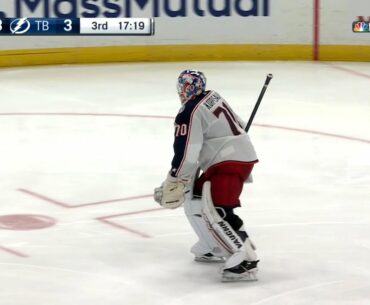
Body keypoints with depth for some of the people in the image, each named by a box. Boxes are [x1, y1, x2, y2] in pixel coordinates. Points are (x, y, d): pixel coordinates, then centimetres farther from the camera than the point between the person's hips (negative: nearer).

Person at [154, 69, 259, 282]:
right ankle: (215, 248, 27)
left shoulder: (190, 113, -14)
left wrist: (173, 185, -10)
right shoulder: (214, 97, 13)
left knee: (214, 211, -19)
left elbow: (186, 154, -18)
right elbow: (239, 125, 22)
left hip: (229, 162, -10)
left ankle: (244, 261, -28)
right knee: (195, 199, 20)